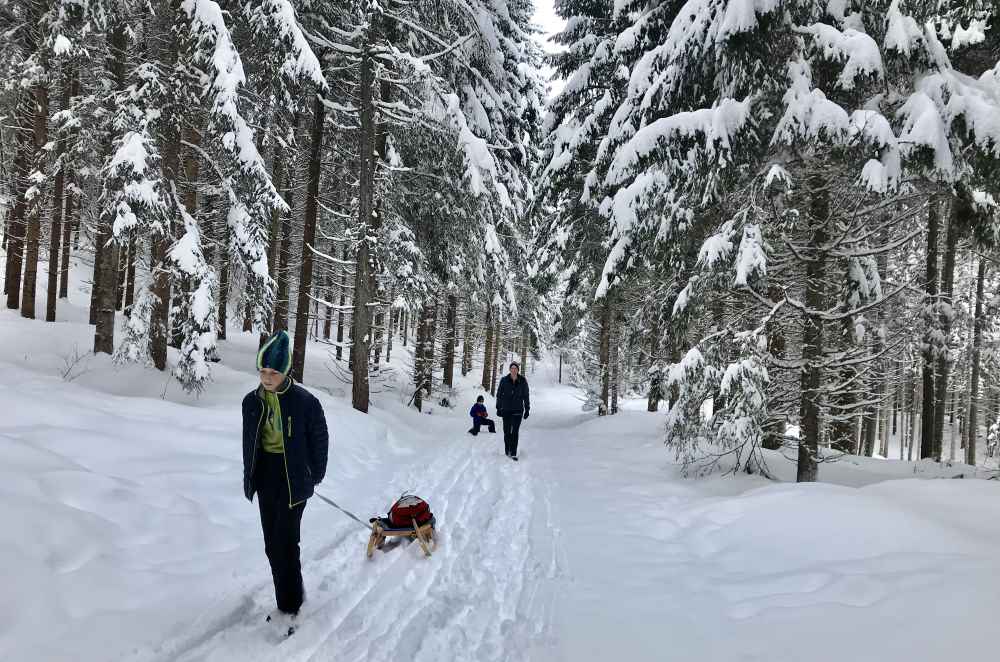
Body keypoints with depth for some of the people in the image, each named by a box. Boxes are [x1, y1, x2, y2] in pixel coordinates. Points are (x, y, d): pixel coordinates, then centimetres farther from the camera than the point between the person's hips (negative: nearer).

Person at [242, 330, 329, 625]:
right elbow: (249, 441, 12)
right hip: (266, 476, 5)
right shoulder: (252, 401, 0)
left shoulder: (304, 401, -15)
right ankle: (290, 596, 24)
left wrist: (314, 475, 0)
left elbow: (320, 439, -6)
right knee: (272, 543, 10)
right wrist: (250, 475, 13)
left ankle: (289, 606, 5)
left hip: (294, 476, -5)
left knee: (285, 542, -8)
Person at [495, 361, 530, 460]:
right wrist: (498, 408, 3)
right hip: (506, 410, 1)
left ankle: (513, 453, -5)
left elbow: (526, 396, 6)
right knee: (507, 431, 5)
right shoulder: (504, 380, -3)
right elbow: (499, 395, 4)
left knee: (515, 432, -6)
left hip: (518, 410, 0)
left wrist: (527, 409, 5)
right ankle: (507, 451, 20)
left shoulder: (523, 381, -2)